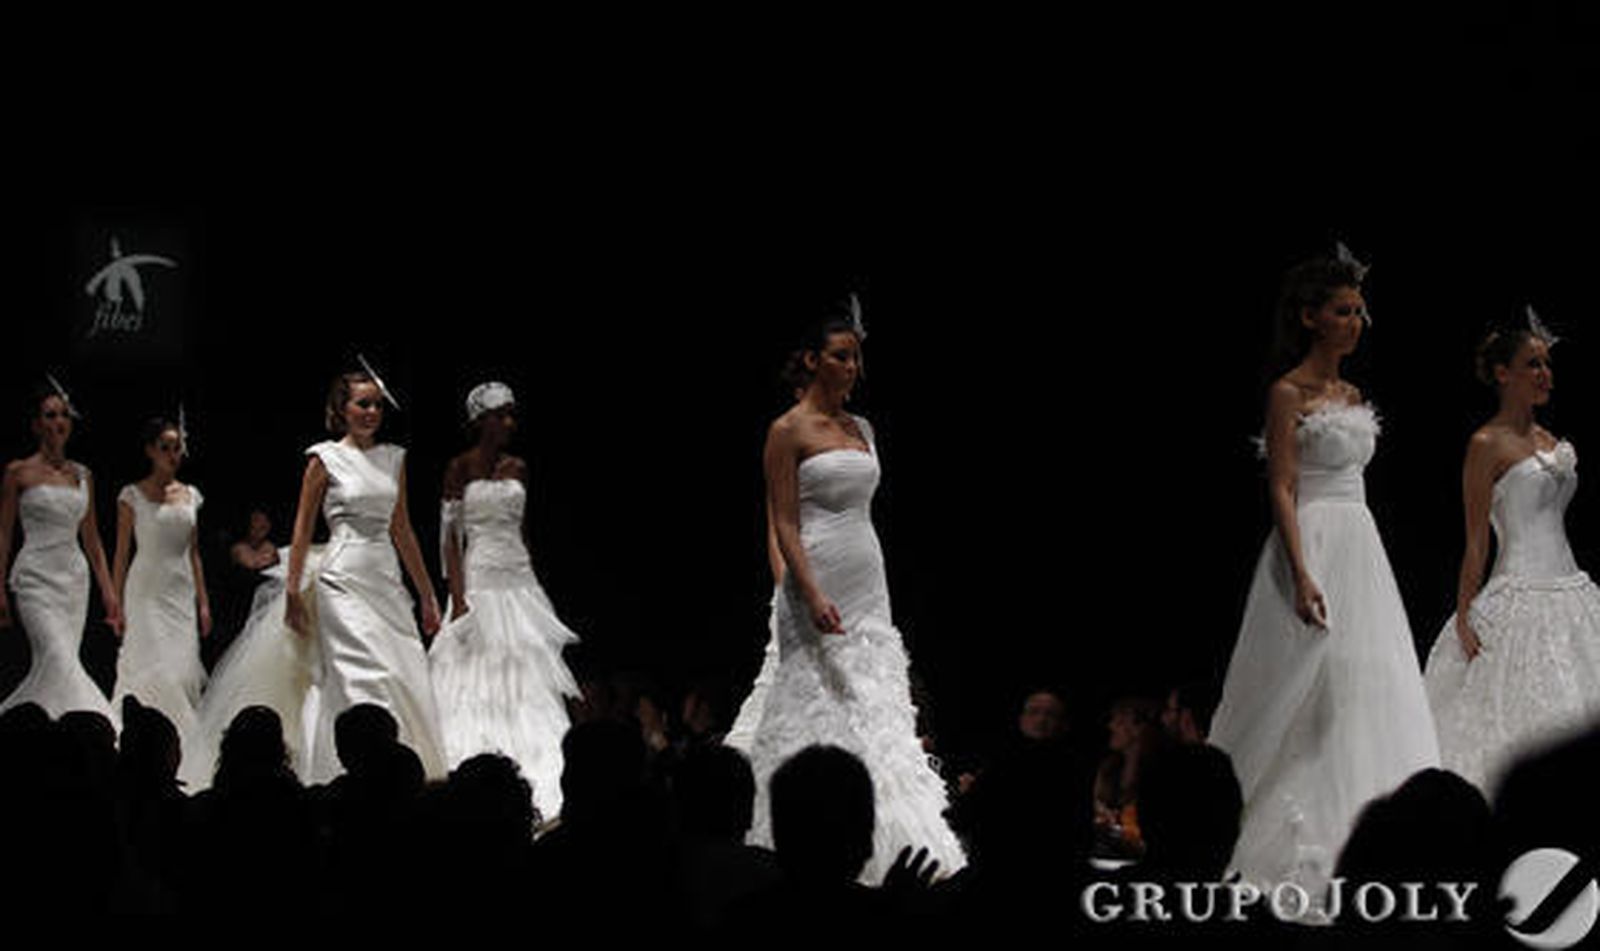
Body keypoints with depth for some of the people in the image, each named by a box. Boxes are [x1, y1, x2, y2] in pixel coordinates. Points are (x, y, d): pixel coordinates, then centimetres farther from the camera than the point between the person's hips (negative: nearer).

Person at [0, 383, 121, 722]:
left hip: (74, 577, 6)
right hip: (37, 576, -6)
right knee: (58, 660, -19)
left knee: (53, 669, 3)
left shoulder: (83, 475, 13)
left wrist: (108, 591, 12)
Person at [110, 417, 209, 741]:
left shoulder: (190, 496, 11)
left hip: (182, 592, 4)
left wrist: (203, 602, 12)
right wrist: (116, 603, -3)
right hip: (147, 592, -4)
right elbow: (121, 553, 1)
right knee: (152, 669, -12)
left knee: (184, 671, -2)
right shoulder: (133, 495, 0)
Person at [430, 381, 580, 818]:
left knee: (528, 681, 0)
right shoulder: (461, 468, -3)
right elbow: (450, 535, -6)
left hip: (520, 579, 5)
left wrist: (530, 582, 16)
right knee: (478, 681, -5)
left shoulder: (518, 469, 12)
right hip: (479, 580, -5)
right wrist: (458, 599, -13)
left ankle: (538, 790, 0)